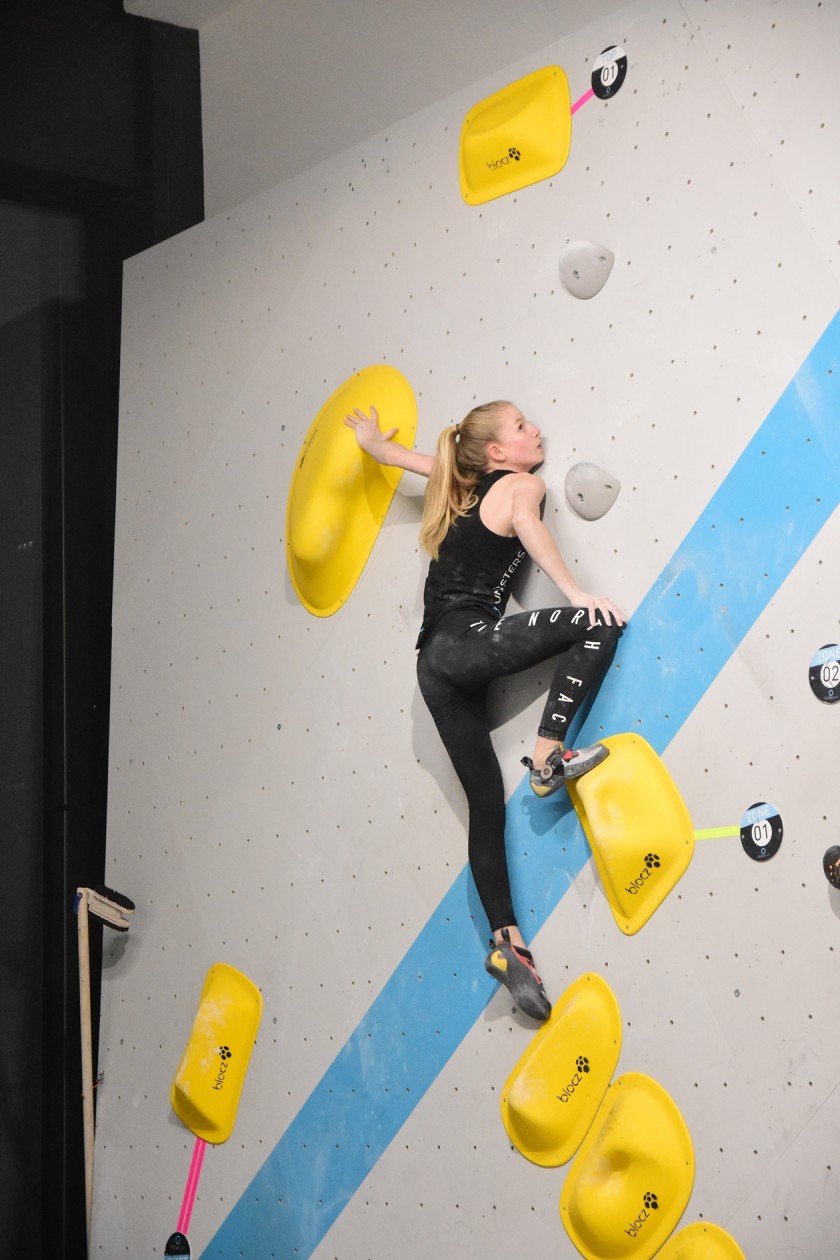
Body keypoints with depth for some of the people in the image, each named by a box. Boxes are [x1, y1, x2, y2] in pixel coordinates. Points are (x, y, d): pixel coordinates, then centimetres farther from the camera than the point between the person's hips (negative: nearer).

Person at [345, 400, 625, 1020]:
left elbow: (388, 450, 40)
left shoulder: (459, 486, 25)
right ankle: (550, 754, -17)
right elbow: (527, 524, -21)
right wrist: (574, 592, -29)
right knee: (600, 624, -14)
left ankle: (508, 941, -1)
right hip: (468, 640, -8)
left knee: (487, 803, 4)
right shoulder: (521, 485, 3)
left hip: (435, 663, 8)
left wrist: (371, 438, 62)